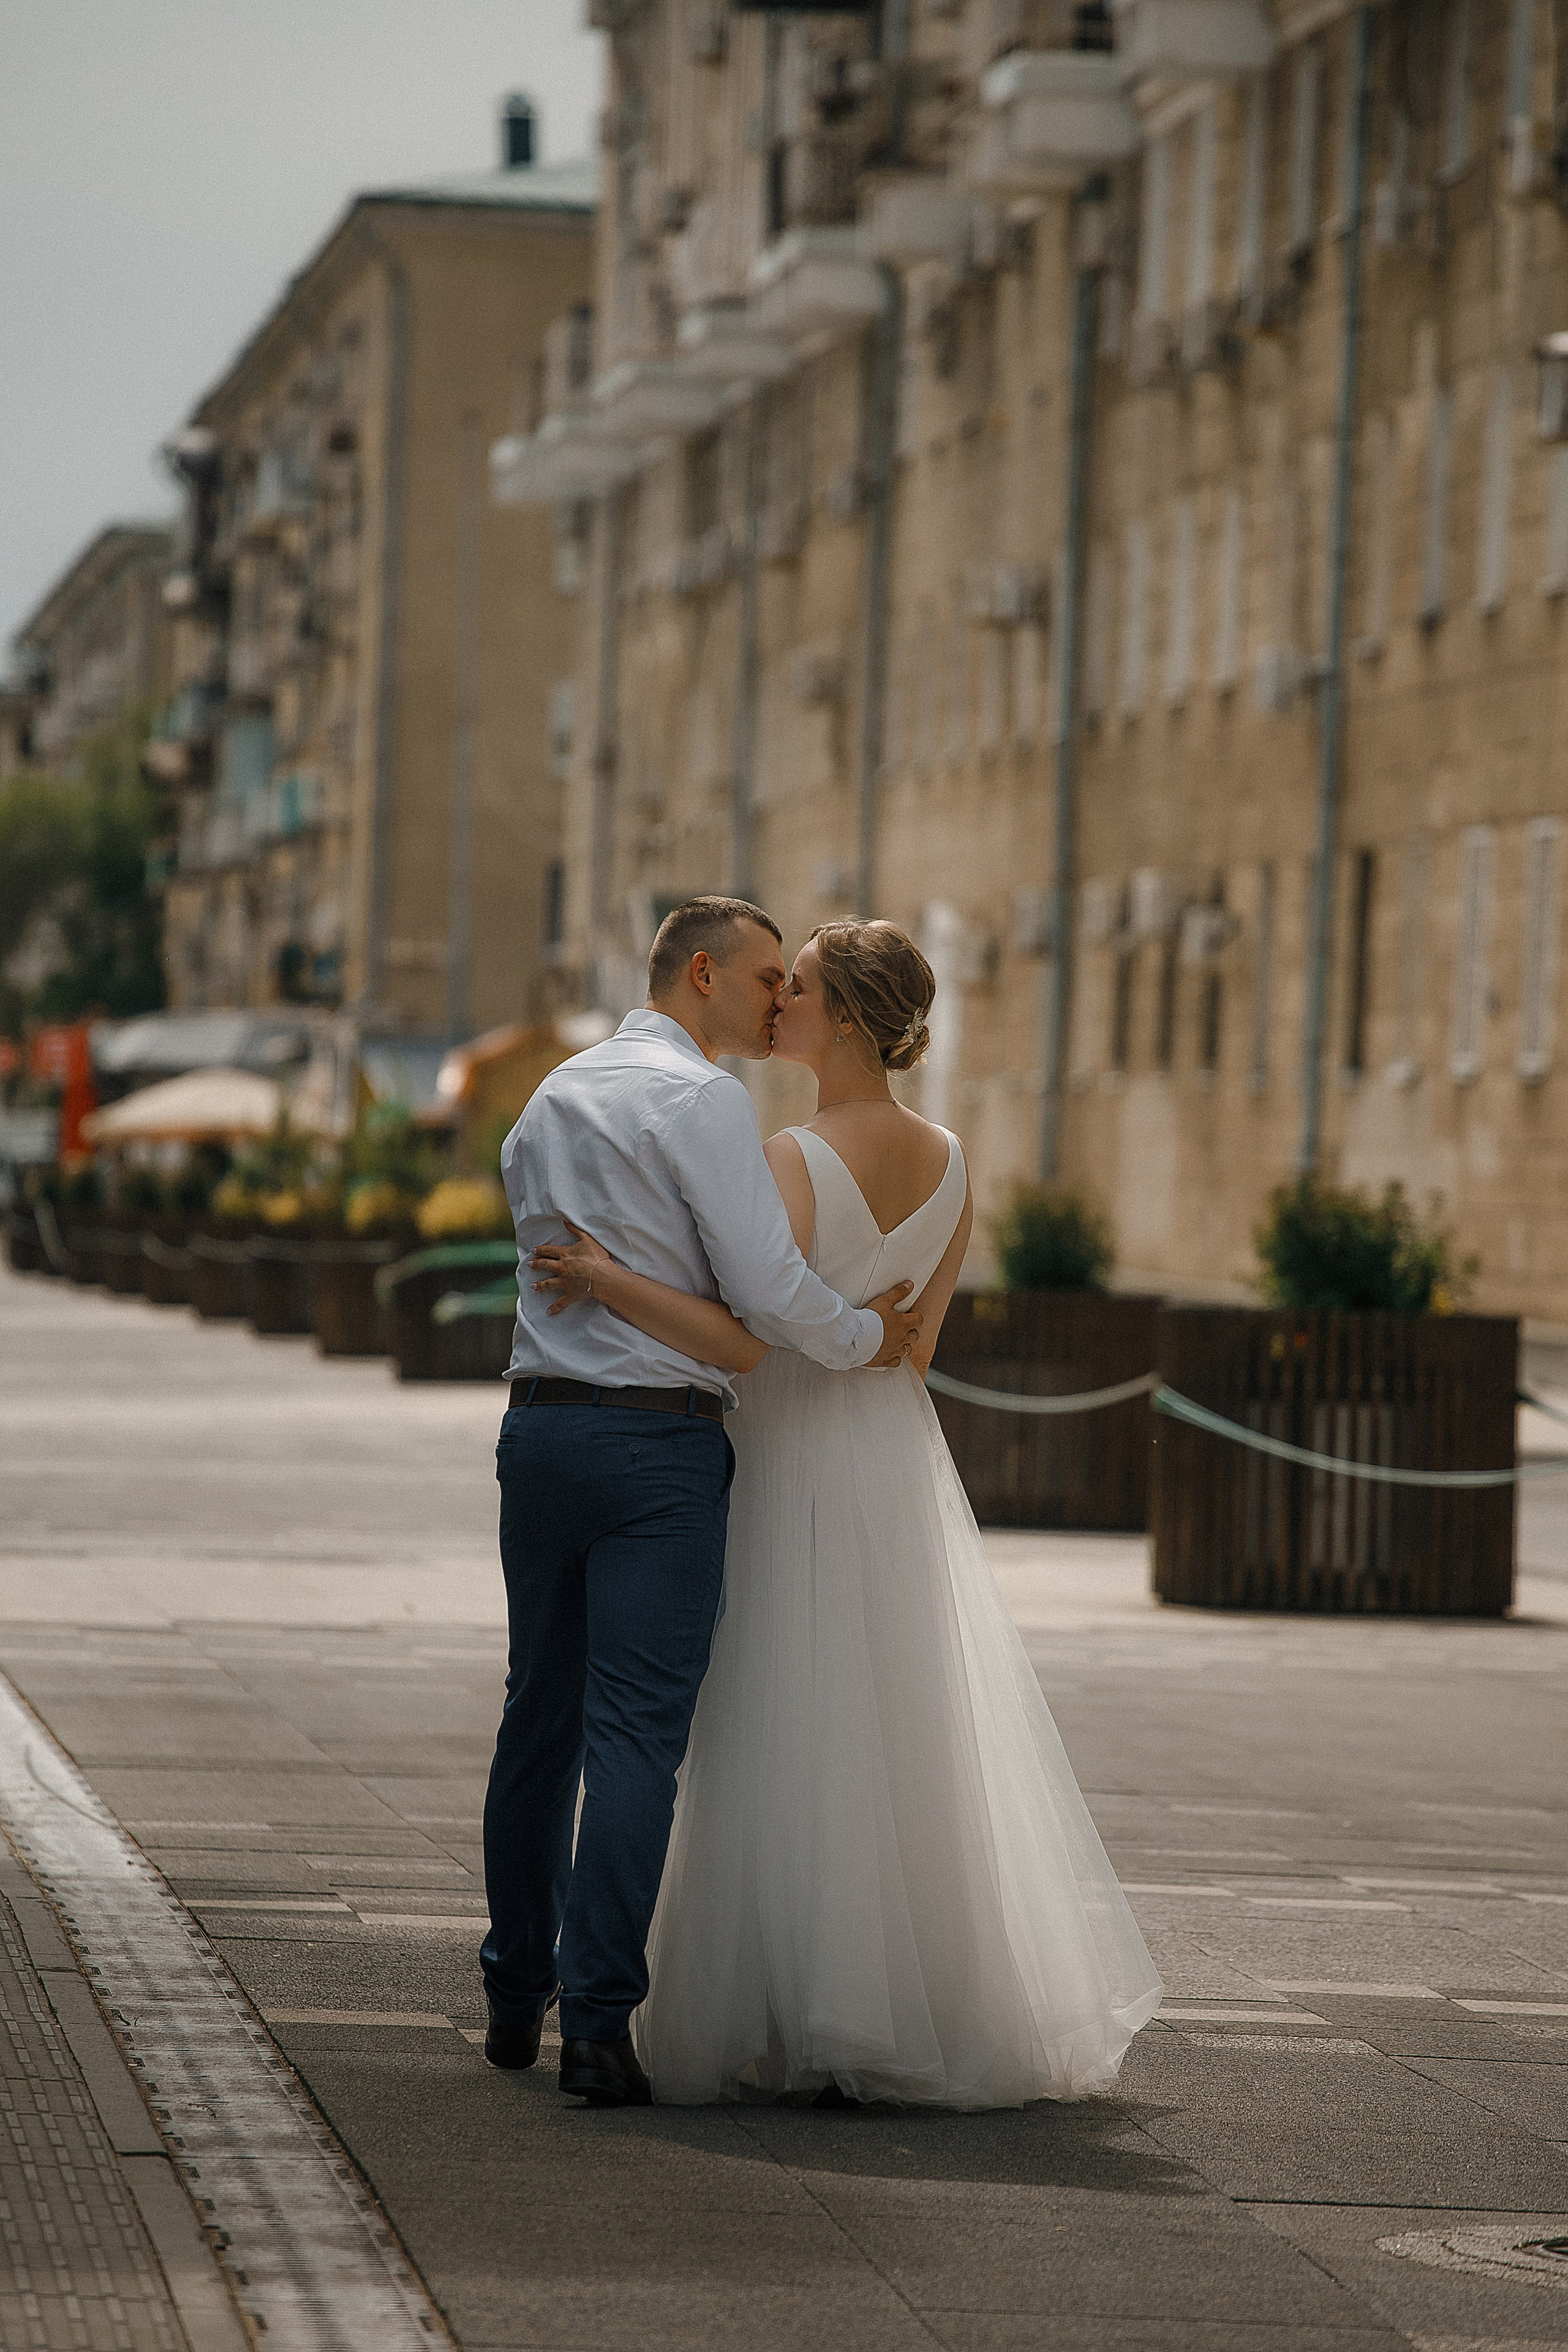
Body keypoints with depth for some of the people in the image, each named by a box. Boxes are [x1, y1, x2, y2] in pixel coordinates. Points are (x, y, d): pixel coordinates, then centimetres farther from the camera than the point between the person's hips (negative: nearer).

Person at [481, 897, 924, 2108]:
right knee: (638, 1732, -8)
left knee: (541, 1719, 16)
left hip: (539, 1419, 8)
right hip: (659, 1438, -8)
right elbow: (770, 1288, -16)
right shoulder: (704, 1100, -10)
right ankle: (597, 2021, -12)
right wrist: (868, 1336, 2)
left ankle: (516, 1998, 24)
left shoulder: (551, 1099, 16)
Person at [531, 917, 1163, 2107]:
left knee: (804, 1751, -2)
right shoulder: (948, 1162, 5)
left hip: (802, 1466, -7)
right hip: (905, 1456, 7)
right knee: (918, 1738, 13)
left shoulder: (797, 1159, -19)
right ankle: (964, 2004, 17)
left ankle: (837, 2036, -1)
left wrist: (609, 1279, -24)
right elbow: (915, 1343, 11)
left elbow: (745, 1342, -27)